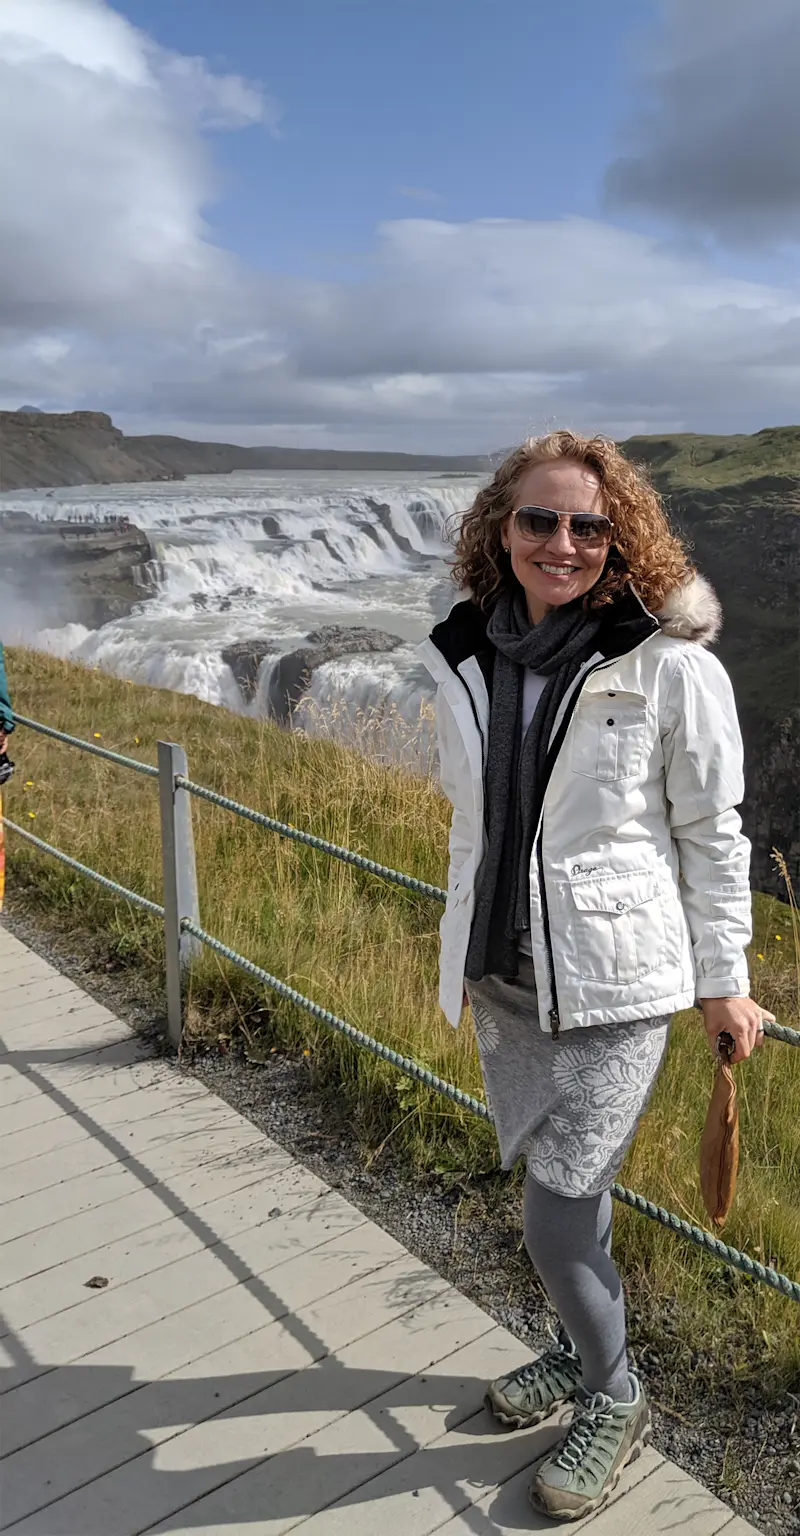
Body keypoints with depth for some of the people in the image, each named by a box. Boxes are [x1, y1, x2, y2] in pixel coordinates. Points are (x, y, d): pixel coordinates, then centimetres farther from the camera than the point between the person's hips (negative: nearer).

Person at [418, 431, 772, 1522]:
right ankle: (581, 1350, 48)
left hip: (614, 981, -5)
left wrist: (725, 982, -2)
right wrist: (462, 950, 18)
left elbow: (712, 832, -6)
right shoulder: (464, 658, 0)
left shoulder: (671, 663, -14)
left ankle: (614, 1402, 29)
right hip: (501, 978, 5)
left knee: (558, 1215, 0)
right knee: (556, 1193, 21)